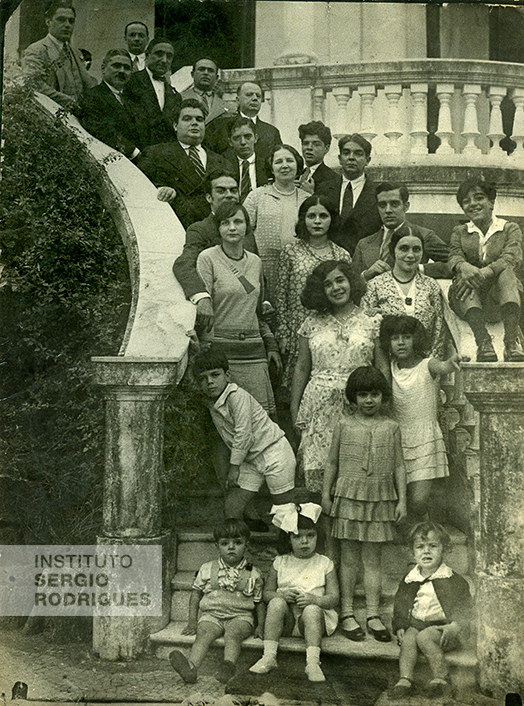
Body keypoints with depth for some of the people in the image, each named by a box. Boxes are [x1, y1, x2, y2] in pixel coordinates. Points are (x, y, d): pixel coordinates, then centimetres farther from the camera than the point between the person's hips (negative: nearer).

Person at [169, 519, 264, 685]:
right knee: (204, 634, -30)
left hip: (240, 617, -1)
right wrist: (192, 620, 9)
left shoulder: (253, 574, 8)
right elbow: (196, 592, 17)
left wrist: (260, 625, 2)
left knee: (233, 634, -33)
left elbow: (259, 602, 14)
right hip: (211, 614, 1)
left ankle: (228, 666, -57)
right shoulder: (207, 569, 10)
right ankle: (191, 667, -52)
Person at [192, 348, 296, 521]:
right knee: (230, 508, -2)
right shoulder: (211, 403, 5)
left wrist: (234, 466, -12)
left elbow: (243, 434, -19)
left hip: (273, 453, -7)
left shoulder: (238, 396, -18)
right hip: (250, 461, 8)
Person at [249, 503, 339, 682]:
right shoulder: (280, 563, 12)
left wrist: (314, 599, -20)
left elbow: (333, 597, 1)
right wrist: (282, 594, -13)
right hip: (286, 619, 1)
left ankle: (312, 662, -42)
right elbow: (267, 593, 10)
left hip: (314, 615, -1)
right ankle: (269, 656, -33)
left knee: (312, 610, -34)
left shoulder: (324, 564, 8)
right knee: (276, 603, -29)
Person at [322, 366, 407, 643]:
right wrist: (326, 495, 5)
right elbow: (332, 462, 7)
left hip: (380, 498, 1)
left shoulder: (391, 428, 4)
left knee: (372, 558, 6)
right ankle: (347, 613, 12)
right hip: (349, 495, -1)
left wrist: (402, 499, 3)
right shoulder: (344, 425, 2)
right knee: (349, 557, 4)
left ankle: (373, 615, 13)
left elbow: (399, 466, 7)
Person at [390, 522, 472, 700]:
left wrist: (454, 627, -17)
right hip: (415, 624, 4)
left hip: (443, 627, -4)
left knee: (424, 637, -31)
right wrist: (400, 627, 2)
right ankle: (405, 679, -34)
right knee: (408, 638, -26)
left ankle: (441, 678, -30)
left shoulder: (452, 580, -1)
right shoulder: (409, 581, 10)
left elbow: (464, 607, -2)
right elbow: (400, 606, 18)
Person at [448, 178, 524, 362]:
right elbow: (454, 258, -2)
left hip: (499, 302, -1)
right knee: (465, 275, -28)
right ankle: (482, 340, -47)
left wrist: (483, 273, -30)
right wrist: (464, 267, -29)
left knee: (506, 271, -30)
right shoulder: (459, 232, 18)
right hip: (467, 303, 1)